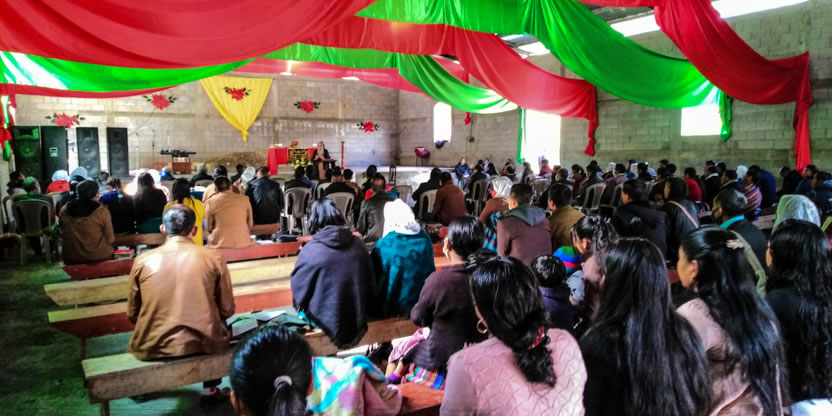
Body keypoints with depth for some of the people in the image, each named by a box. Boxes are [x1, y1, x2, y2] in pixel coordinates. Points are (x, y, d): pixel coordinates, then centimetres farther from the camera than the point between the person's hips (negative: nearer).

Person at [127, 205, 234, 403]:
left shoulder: (142, 261, -3)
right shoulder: (214, 258, -6)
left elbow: (132, 315, 6)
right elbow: (227, 310, 2)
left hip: (154, 347, 1)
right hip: (204, 343, -1)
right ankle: (211, 389, 34)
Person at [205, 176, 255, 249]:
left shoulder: (211, 202, 0)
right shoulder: (244, 199, 3)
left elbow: (208, 228, 7)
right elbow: (250, 224, 10)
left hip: (220, 244, -2)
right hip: (243, 243, 2)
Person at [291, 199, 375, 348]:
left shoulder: (310, 251, -19)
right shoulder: (358, 244, -6)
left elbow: (298, 291, -6)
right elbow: (371, 285, 4)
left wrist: (302, 309, 16)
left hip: (327, 327, -4)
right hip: (357, 324, 5)